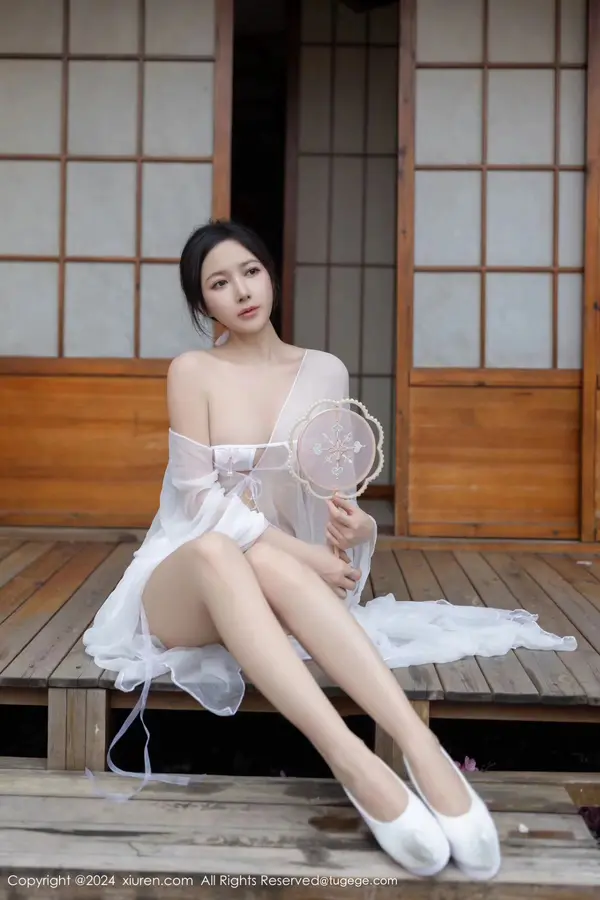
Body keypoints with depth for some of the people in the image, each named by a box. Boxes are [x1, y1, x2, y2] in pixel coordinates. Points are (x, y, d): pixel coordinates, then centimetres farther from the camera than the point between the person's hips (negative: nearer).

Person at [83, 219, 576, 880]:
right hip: (184, 586, -1)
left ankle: (419, 747, -52)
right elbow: (200, 496, -9)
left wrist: (354, 523, -20)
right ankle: (353, 763, -55)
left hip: (277, 573, 2)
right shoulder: (192, 370, -2)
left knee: (268, 563, -39)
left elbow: (334, 489, 5)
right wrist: (297, 549, -21)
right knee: (216, 549, -40)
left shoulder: (325, 371, 6)